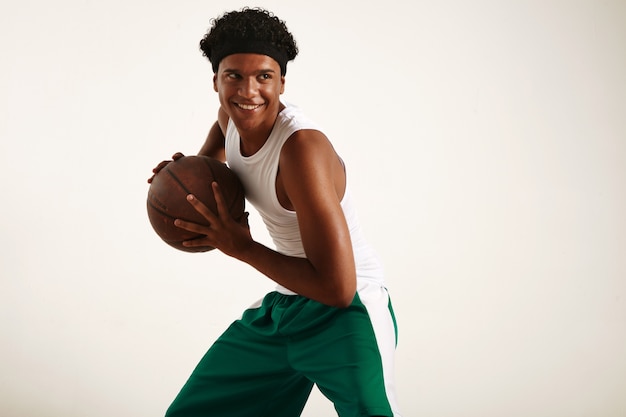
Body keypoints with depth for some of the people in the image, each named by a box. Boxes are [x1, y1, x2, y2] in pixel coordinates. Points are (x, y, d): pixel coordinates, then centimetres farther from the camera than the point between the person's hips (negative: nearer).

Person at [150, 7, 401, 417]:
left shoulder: (302, 147, -26)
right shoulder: (234, 114, -4)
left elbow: (338, 287, -30)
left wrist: (242, 247, -20)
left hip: (347, 311, -7)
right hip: (282, 306, 7)